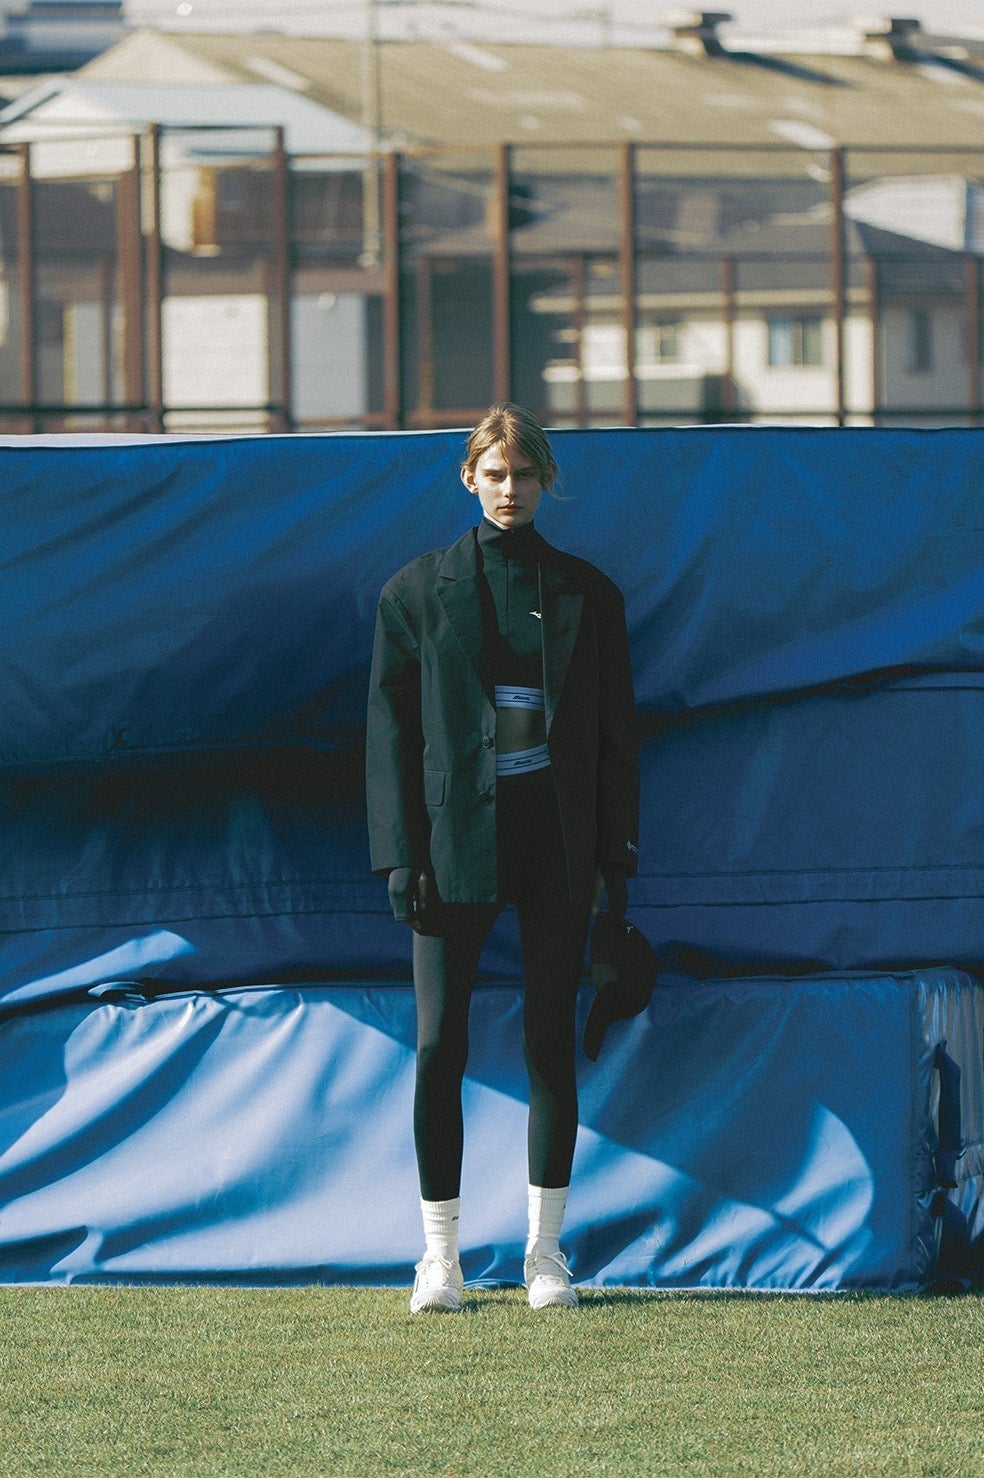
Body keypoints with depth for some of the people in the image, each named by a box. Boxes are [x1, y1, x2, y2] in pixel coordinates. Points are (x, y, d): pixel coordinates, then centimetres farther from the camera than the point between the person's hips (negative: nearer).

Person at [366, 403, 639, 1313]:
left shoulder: (585, 593, 7)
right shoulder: (417, 592, 4)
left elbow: (616, 730, 8)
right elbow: (391, 728, 3)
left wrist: (616, 853, 1)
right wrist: (402, 853, -5)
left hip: (557, 844, 1)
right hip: (456, 840, -1)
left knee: (552, 1047, 4)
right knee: (439, 1047, -4)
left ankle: (546, 1254, 10)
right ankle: (440, 1256, 3)